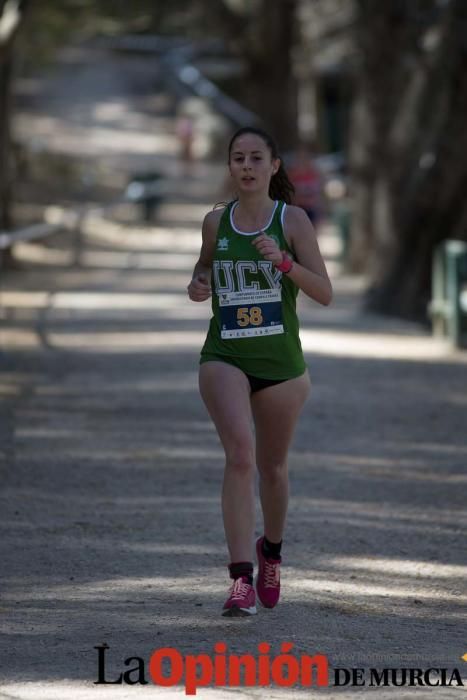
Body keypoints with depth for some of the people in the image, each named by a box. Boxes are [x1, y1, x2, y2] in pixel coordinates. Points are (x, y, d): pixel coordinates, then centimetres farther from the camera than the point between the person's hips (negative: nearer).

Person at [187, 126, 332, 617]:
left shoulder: (292, 220, -2)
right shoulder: (215, 222, 4)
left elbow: (325, 293, -6)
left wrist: (283, 262, -22)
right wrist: (198, 286, -1)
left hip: (280, 361, 0)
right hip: (224, 358, 0)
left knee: (272, 466, 15)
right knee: (240, 453, -22)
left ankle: (271, 550, 45)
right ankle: (242, 580, -26)